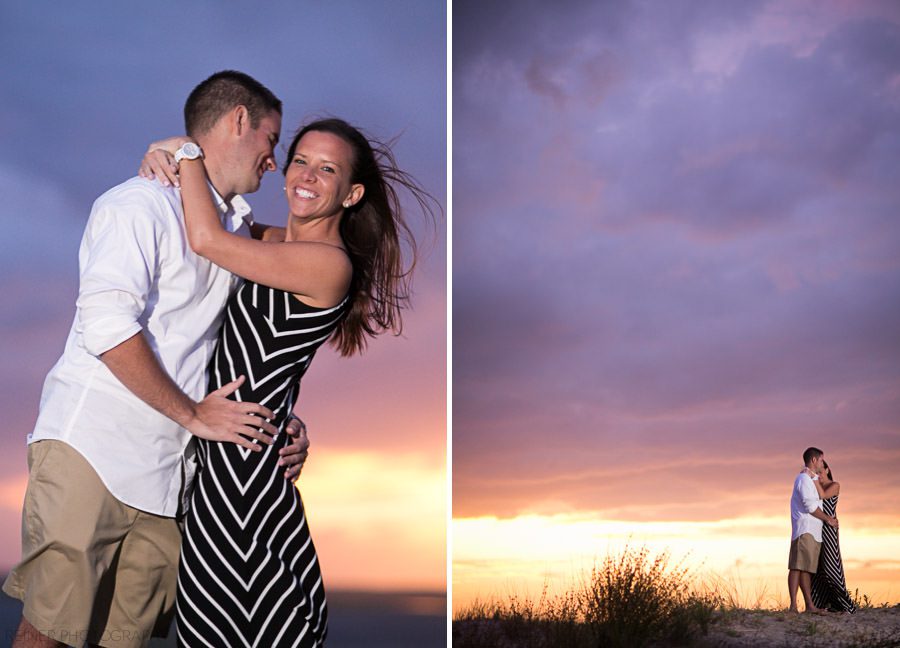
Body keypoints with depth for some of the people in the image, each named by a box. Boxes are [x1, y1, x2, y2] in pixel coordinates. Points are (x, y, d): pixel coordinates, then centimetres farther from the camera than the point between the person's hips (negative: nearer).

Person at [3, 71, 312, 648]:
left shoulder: (237, 227, 20)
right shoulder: (143, 203, -6)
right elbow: (108, 325, -18)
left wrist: (281, 426, 10)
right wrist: (194, 414, -13)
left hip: (168, 471, 7)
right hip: (92, 452, -7)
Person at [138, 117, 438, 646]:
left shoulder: (331, 264, -16)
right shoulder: (273, 241, 8)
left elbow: (207, 239, -22)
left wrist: (188, 151, -8)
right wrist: (166, 157, 1)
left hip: (257, 449, -8)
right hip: (220, 444, 8)